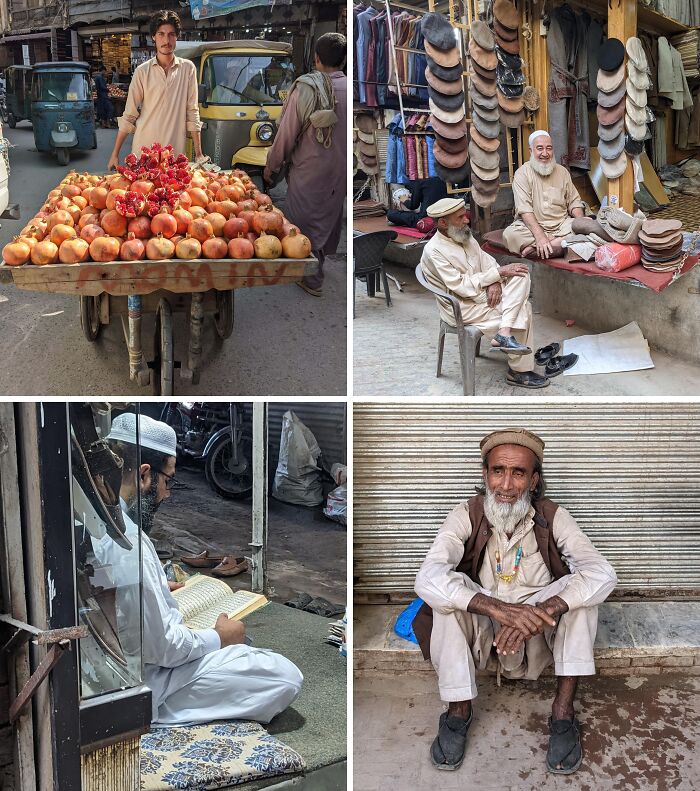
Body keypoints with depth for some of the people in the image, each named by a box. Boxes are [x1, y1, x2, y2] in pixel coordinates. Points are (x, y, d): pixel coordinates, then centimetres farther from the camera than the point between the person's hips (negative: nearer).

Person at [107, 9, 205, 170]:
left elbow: (192, 113, 3)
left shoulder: (187, 68, 3)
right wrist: (115, 154, 1)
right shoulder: (142, 71, 2)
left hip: (175, 153, 0)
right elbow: (129, 116, 4)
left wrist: (198, 154, 0)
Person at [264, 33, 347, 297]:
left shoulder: (306, 89, -19)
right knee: (331, 215, 22)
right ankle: (322, 256, 42)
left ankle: (312, 279, 16)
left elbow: (287, 133, -13)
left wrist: (272, 164, 0)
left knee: (303, 220, 10)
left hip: (309, 170, -4)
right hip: (341, 169, 4)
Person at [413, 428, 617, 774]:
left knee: (580, 586, -24)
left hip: (539, 638, 1)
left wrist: (543, 610, -41)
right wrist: (500, 609, -44)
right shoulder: (467, 515, -13)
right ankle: (458, 710, -16)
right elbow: (427, 578, -30)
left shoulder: (553, 518, -11)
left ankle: (563, 710, -18)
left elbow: (603, 574, -25)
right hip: (481, 635, -1)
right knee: (449, 589, -28)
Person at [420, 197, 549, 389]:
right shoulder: (434, 251, -18)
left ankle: (504, 333, -18)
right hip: (462, 307, -8)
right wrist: (497, 273, -21)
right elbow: (460, 286, -23)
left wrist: (495, 282, -14)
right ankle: (519, 372, -10)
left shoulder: (465, 236, 10)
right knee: (522, 310, -16)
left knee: (521, 274, -13)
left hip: (482, 293, 8)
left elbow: (486, 260, 10)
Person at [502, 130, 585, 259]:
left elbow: (574, 202, 12)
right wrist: (540, 236, -29)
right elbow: (524, 209, -16)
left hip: (562, 224, 4)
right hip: (532, 226, -4)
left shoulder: (562, 171, 12)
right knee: (510, 234, -33)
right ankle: (562, 243, -29)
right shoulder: (522, 173, -4)